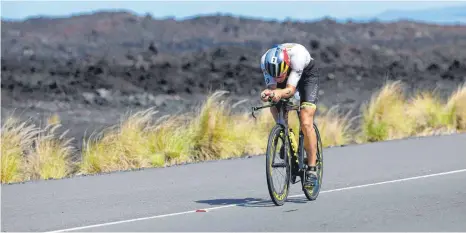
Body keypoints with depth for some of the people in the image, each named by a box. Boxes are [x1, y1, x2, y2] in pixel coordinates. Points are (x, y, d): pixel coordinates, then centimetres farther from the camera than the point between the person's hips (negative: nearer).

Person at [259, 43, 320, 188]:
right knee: (274, 107, -21)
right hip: (287, 75, 5)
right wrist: (267, 93, -53)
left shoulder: (297, 55, -41)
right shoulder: (265, 61, -31)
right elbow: (272, 87, -30)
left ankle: (312, 170, -13)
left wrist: (279, 93, -62)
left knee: (306, 123, -18)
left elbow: (291, 90, -41)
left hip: (307, 74, -5)